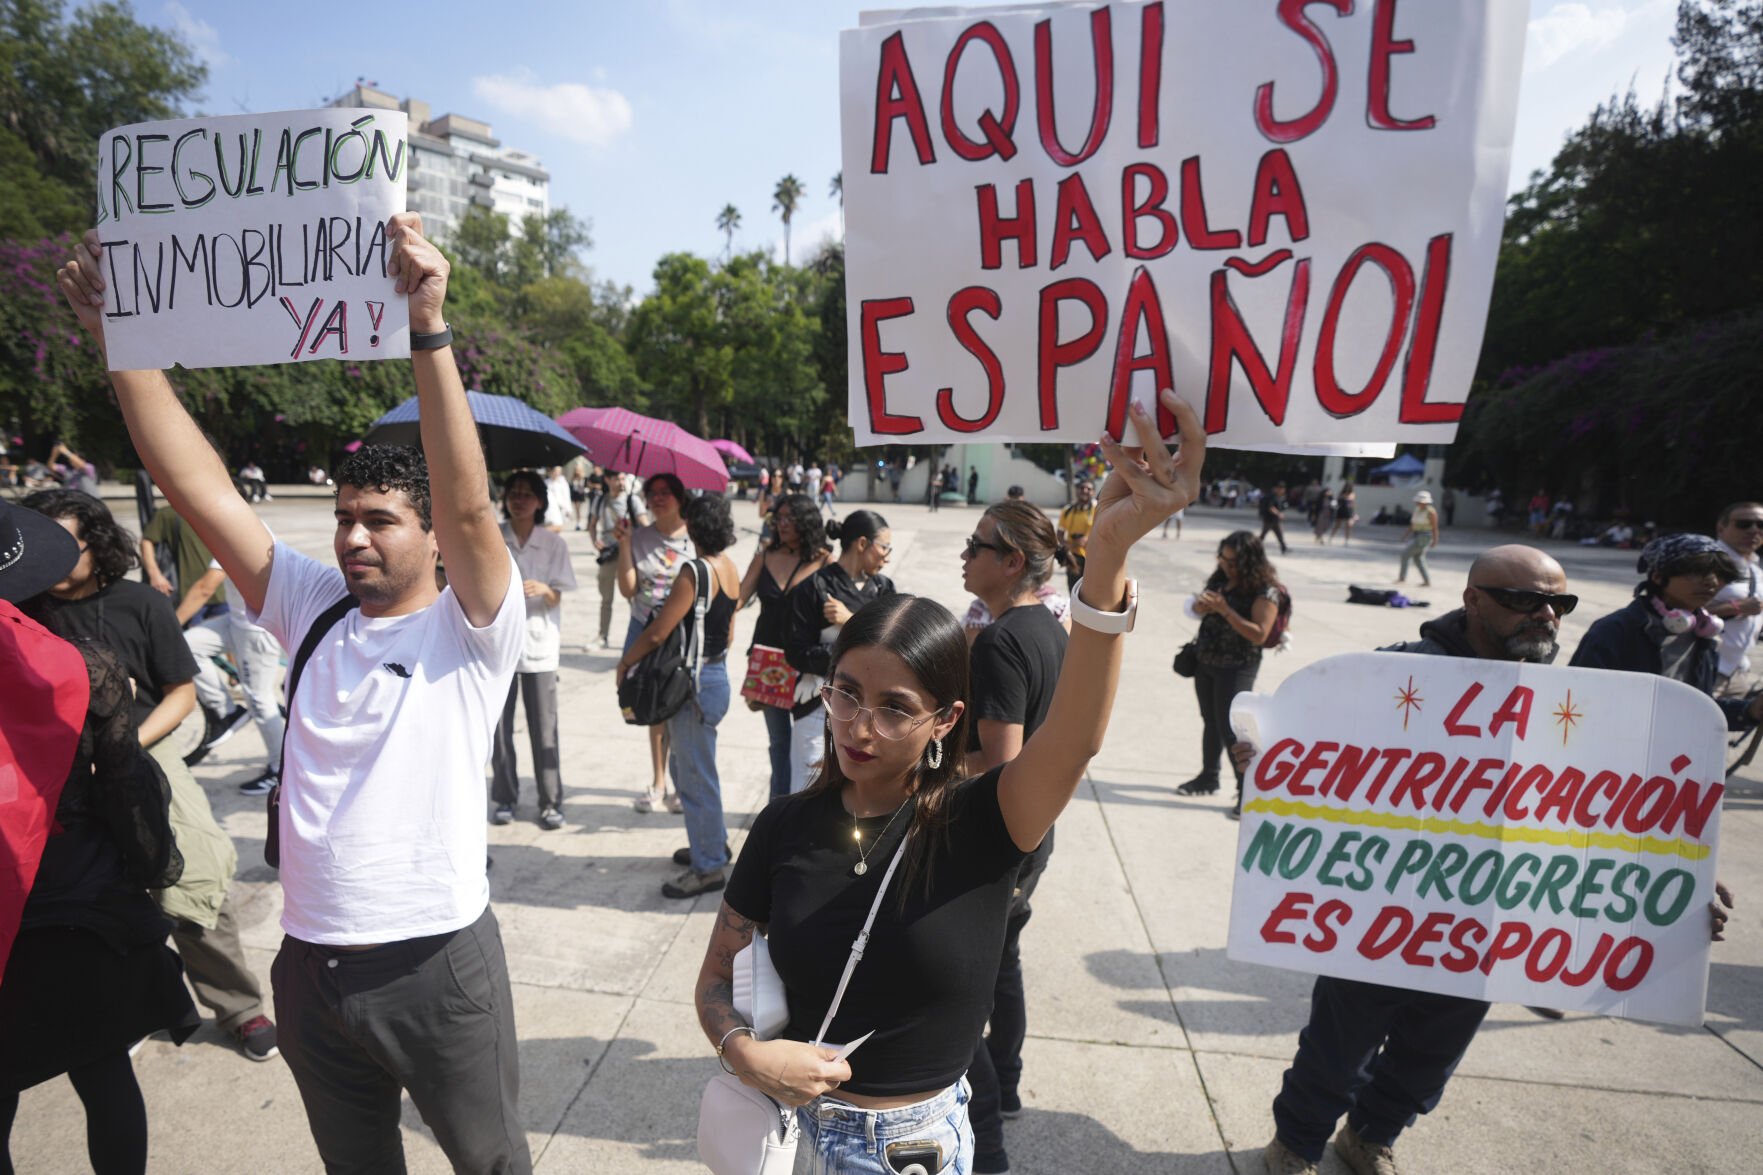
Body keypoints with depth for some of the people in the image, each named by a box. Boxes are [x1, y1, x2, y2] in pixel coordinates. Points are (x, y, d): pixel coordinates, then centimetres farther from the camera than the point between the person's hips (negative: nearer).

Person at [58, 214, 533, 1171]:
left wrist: (428, 332, -36)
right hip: (310, 965, 5)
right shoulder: (312, 609, 1)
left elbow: (469, 506, -29)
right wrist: (123, 338, -9)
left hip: (437, 961, -4)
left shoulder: (470, 630, -12)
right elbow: (199, 488, -3)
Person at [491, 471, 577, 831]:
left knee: (544, 728, 0)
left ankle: (550, 803, 10)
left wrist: (543, 589, -19)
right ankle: (505, 798, 21)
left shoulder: (554, 543, 4)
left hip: (539, 643, -1)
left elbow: (556, 599, 2)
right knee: (499, 726, 6)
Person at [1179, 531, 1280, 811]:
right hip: (1206, 661, 7)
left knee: (1230, 728, -7)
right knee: (1211, 722, 19)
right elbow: (1200, 606, 16)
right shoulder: (1219, 579, 4)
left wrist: (1224, 609, -28)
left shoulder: (1264, 591, -16)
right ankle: (1208, 777, 34)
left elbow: (1259, 634, -24)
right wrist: (1201, 606, -9)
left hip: (1237, 668, -7)